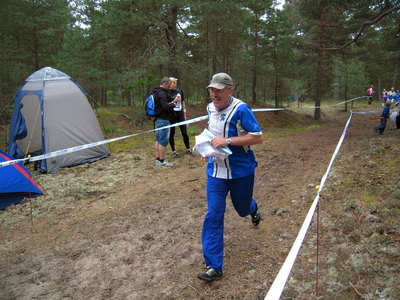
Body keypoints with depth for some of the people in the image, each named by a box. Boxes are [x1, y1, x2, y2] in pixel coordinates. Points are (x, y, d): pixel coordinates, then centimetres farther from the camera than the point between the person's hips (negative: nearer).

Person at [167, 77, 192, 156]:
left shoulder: (180, 91, 7)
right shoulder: (167, 92, -4)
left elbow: (183, 103, 13)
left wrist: (185, 115, 13)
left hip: (180, 115, 3)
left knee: (184, 132, 4)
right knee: (171, 133, 4)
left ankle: (188, 148, 19)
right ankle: (173, 150, 17)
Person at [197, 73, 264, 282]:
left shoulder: (241, 109, -18)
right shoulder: (210, 108, 3)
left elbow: (258, 137, -20)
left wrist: (227, 141, -26)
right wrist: (208, 142, 3)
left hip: (241, 170, -4)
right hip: (216, 170, 4)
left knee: (242, 208, 18)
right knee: (213, 216, -3)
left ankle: (253, 209, 59)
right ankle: (214, 267, 5)